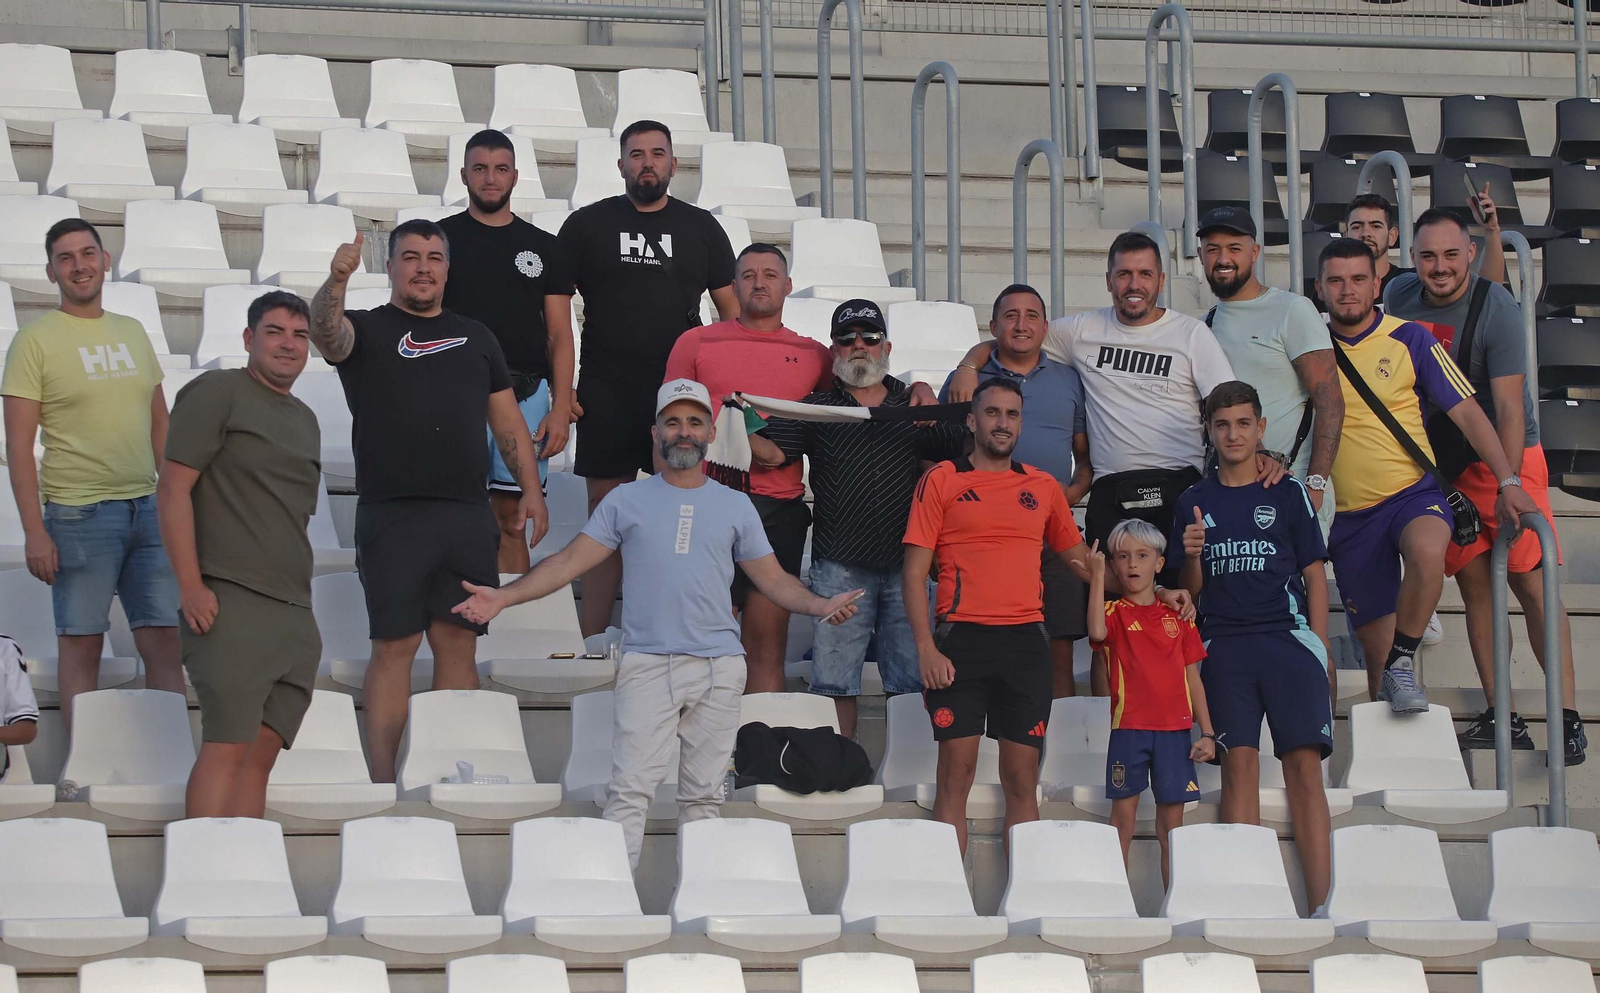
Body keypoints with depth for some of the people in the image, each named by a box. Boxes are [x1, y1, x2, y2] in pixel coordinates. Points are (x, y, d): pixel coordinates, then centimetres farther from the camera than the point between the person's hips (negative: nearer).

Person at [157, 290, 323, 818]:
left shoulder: (305, 419, 23)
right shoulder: (217, 392, 0)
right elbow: (172, 488, -7)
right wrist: (191, 587, -15)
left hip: (295, 616, 7)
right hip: (232, 604, -7)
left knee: (263, 751, 4)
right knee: (227, 746, -13)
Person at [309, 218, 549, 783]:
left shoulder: (476, 338, 20)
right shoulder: (366, 332, 7)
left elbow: (508, 421, 20)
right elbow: (324, 330, -16)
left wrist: (531, 489, 9)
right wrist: (337, 280, -36)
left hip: (469, 517, 4)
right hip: (393, 517, -4)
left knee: (458, 645, 4)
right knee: (395, 646, -5)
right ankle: (384, 782, -3)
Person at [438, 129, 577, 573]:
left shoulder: (542, 246, 15)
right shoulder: (442, 238, 9)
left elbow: (559, 335, 11)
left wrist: (561, 407, 0)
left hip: (527, 394, 2)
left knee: (511, 518, 5)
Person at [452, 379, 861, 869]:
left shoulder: (736, 506, 15)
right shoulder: (627, 501, 11)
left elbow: (773, 579, 14)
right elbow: (569, 561, 8)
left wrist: (820, 605, -5)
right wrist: (502, 597, -3)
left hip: (718, 666, 2)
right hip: (647, 663, -2)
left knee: (703, 793, 3)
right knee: (631, 788, -11)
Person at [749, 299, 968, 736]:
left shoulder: (914, 406, 13)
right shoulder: (816, 408, 9)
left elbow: (963, 454, 16)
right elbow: (771, 452, -4)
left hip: (905, 564, 2)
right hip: (839, 565, -1)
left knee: (912, 677, 3)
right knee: (836, 680, 0)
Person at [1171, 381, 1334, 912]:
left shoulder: (1289, 494, 9)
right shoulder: (1195, 501, 13)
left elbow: (1315, 576, 9)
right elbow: (1190, 591, 15)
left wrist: (1320, 652, 0)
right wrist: (1192, 556, -7)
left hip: (1289, 637, -1)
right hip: (1224, 646, 1)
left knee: (1305, 764, -9)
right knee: (1239, 763, -5)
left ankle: (1320, 903, -13)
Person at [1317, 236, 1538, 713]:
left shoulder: (1409, 339, -1)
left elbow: (1466, 411, -1)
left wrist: (1509, 482, -9)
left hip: (1413, 492, -2)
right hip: (1349, 513, 3)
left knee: (1426, 549, -38)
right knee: (1375, 647, 4)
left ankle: (1404, 664, -20)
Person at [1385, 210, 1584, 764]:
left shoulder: (1496, 308, -17)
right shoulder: (1399, 298, -2)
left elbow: (1510, 408, -19)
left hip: (1505, 456, -5)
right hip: (1441, 464, 5)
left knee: (1531, 583, -10)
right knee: (1474, 583, 3)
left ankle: (1568, 716, -8)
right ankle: (1500, 716, 6)